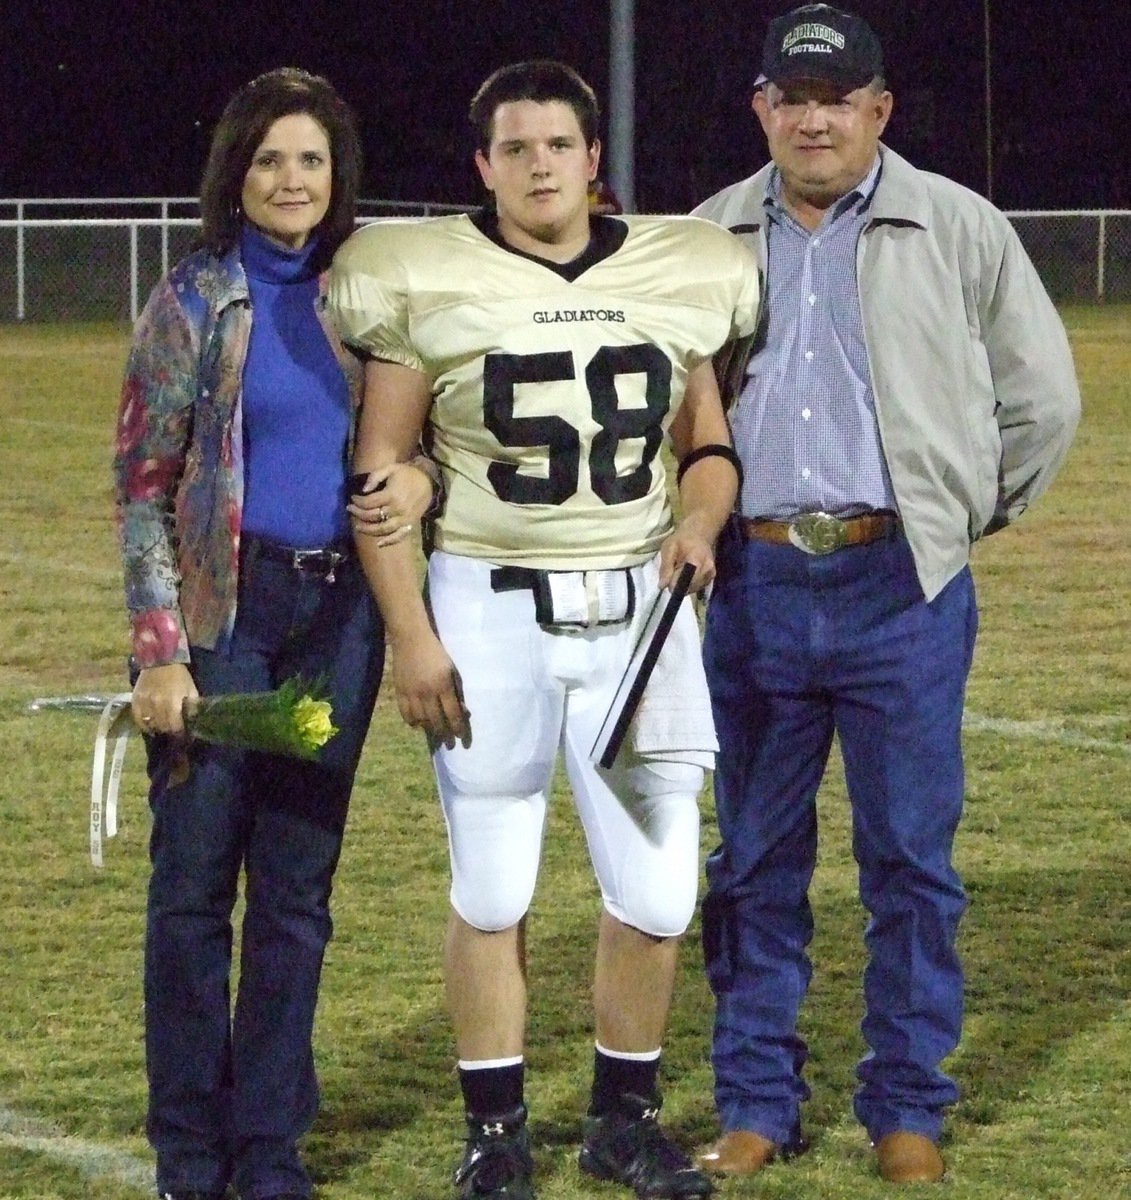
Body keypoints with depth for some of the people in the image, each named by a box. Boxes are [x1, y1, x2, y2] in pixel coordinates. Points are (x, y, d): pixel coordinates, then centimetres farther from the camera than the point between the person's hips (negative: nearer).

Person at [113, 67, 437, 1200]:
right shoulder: (193, 301, -3)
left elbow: (405, 436, 16)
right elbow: (140, 483, -4)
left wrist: (418, 478, -9)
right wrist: (159, 650, -11)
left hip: (337, 610, 3)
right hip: (222, 613, -3)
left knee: (298, 885, 7)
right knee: (194, 880, 1)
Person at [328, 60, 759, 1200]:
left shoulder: (677, 275, 6)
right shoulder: (425, 279, -5)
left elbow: (708, 438, 16)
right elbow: (379, 466, -3)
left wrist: (699, 520, -6)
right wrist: (411, 636, -8)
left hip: (637, 610, 3)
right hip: (490, 605, -3)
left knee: (656, 894, 3)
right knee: (492, 892, 4)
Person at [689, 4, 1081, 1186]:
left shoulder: (957, 230, 3)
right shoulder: (708, 239, 10)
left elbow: (1040, 398, 8)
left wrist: (964, 514, 7)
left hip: (901, 588, -2)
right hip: (753, 587, 2)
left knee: (911, 857, 2)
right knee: (754, 859, 8)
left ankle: (907, 1109, 12)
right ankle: (756, 1106, 17)